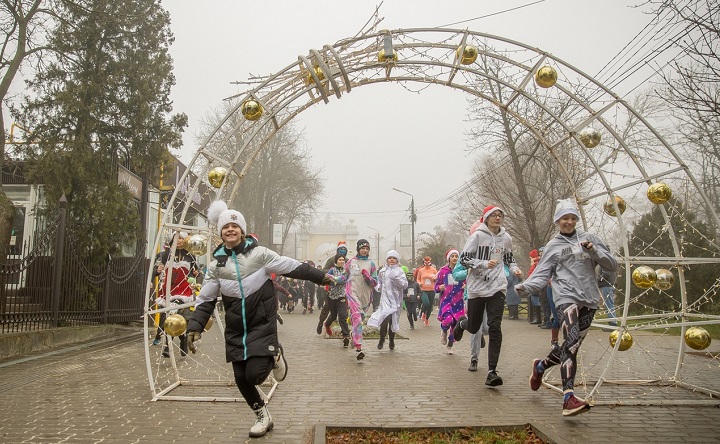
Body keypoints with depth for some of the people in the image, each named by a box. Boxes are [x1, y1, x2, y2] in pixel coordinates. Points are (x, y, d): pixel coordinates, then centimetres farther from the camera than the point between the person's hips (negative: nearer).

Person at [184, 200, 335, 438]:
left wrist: (319, 276, -1)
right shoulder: (216, 264, 1)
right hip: (235, 330, 4)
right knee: (241, 378, 6)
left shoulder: (258, 253, -8)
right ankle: (262, 416, 30)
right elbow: (206, 300, 4)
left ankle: (274, 356, 20)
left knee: (255, 374, -14)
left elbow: (292, 267, -3)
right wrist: (195, 327, -6)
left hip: (262, 324, -4)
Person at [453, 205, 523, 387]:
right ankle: (461, 323, 49)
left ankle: (492, 371, -4)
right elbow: (464, 259, -8)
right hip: (477, 288, -2)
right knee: (473, 327, 11)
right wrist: (484, 264, -20)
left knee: (495, 329, -9)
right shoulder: (477, 236, -6)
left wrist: (514, 268, 1)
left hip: (497, 288, 2)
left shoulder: (506, 238, 5)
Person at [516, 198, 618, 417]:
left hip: (590, 299, 4)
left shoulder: (589, 237, 16)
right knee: (572, 341, -22)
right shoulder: (553, 246, 10)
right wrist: (525, 286, -16)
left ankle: (541, 366, 36)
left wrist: (594, 251, -5)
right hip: (567, 297, -4)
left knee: (572, 345, 8)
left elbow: (612, 265, 13)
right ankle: (569, 398, -28)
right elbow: (541, 275, 3)